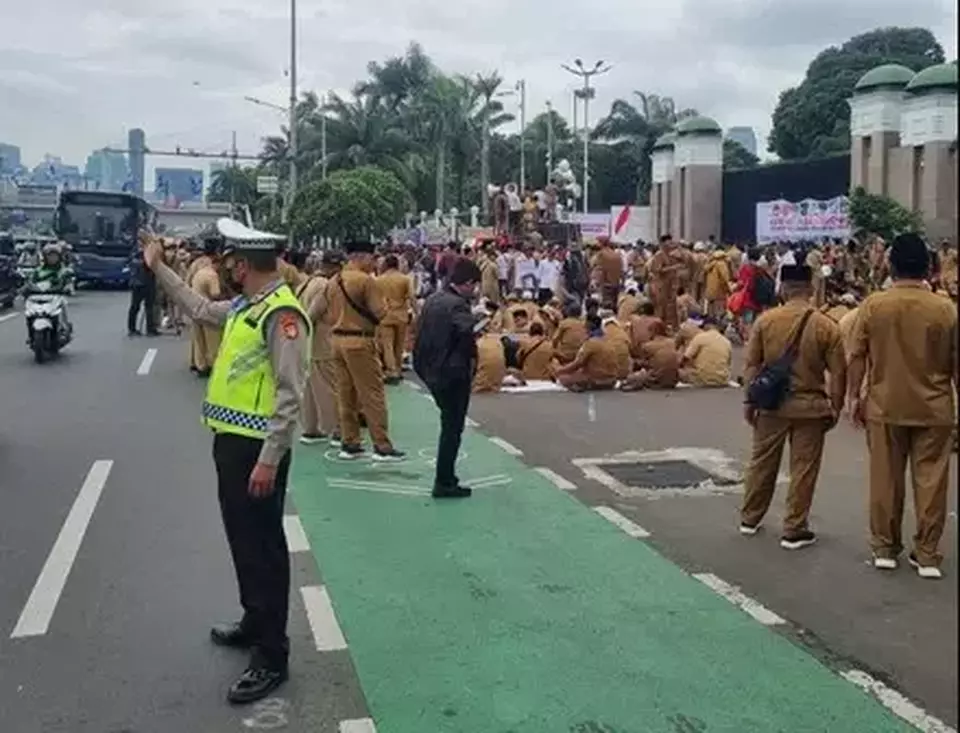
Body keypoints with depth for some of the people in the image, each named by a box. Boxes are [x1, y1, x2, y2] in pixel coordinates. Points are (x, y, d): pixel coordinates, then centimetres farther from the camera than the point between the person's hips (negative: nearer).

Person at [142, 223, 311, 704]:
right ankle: (255, 623, 37)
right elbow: (200, 308, 32)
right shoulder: (244, 306, 11)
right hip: (232, 441, 10)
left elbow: (289, 395, -24)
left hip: (258, 449, -10)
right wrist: (159, 268, 32)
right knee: (243, 539, 20)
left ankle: (271, 657, 8)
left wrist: (269, 460, -26)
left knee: (263, 546, -2)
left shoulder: (281, 313, -19)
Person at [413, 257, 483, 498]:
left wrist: (424, 367, 15)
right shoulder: (457, 305, -19)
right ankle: (444, 483, 10)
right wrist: (471, 358, -21)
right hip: (453, 374, -8)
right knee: (452, 427, 3)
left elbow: (421, 335, 11)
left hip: (432, 372, 8)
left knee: (449, 424, 21)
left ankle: (446, 477, 28)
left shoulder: (432, 300, 8)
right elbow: (467, 331, -38)